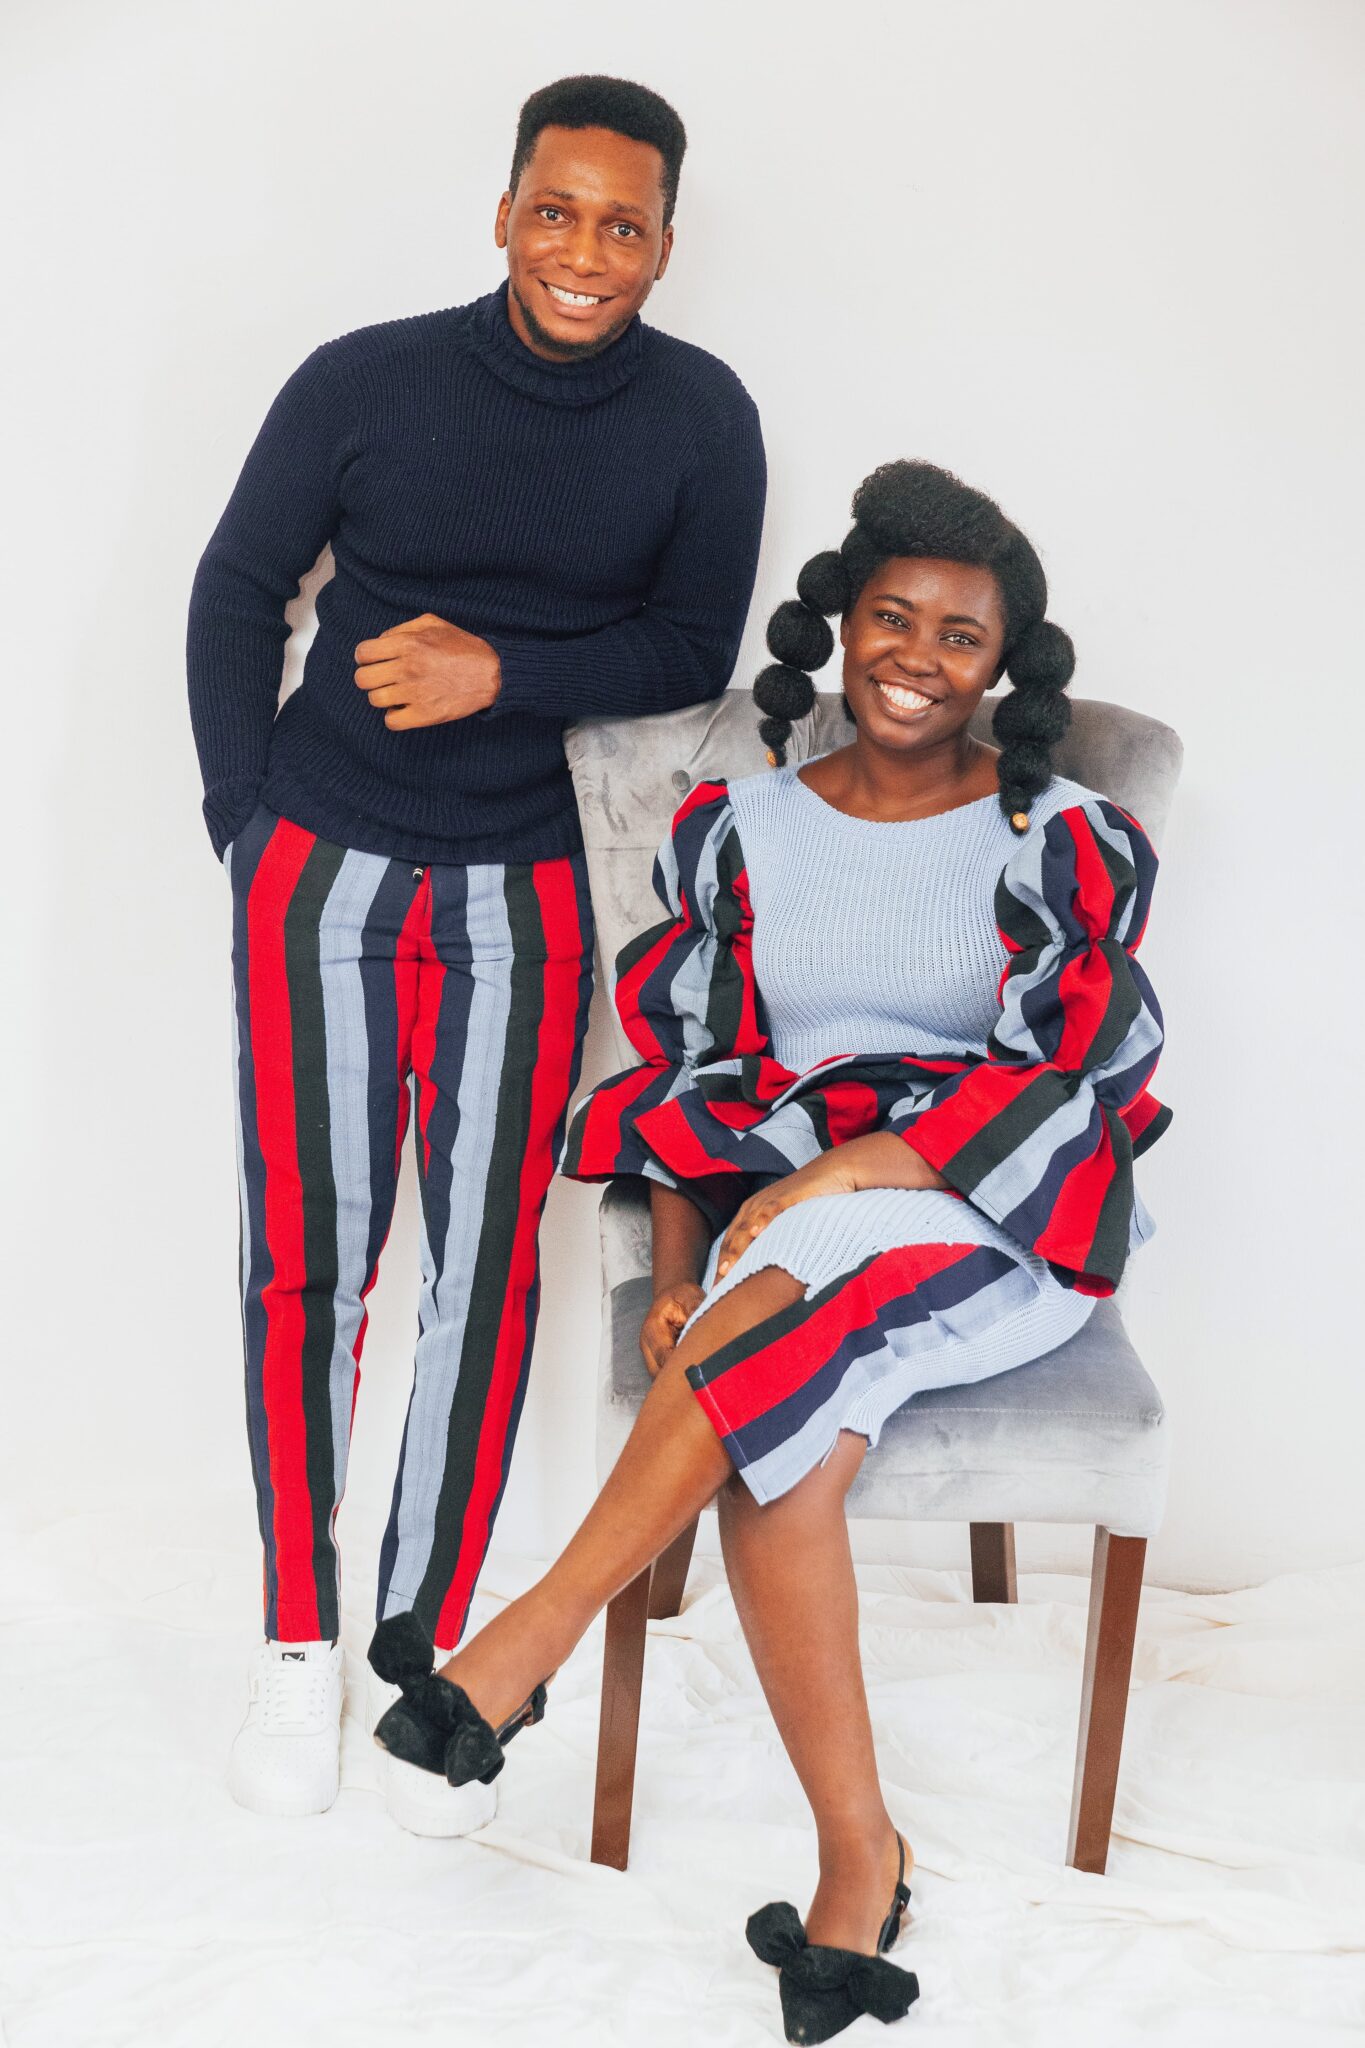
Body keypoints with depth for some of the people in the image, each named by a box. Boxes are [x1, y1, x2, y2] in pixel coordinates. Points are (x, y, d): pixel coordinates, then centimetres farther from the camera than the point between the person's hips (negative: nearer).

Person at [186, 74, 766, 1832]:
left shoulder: (700, 420, -3)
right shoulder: (366, 382, -6)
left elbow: (693, 651, 1)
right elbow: (239, 586, 5)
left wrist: (502, 674, -14)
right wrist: (243, 819, 0)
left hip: (523, 889, 1)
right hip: (321, 865, -1)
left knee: (486, 1267, 1)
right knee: (305, 1257, -1)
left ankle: (428, 1652, 15)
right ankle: (297, 1640, 16)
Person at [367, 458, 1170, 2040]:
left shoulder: (1064, 842, 2)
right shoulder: (736, 829, 12)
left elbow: (1070, 1074, -8)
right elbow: (688, 1068, 11)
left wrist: (834, 1177, -19)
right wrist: (679, 1272, -5)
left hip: (1000, 1224, -2)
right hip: (788, 1228, 3)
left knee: (796, 1291, -37)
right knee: (781, 1443, -32)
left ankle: (529, 1644, -30)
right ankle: (856, 1855, -25)